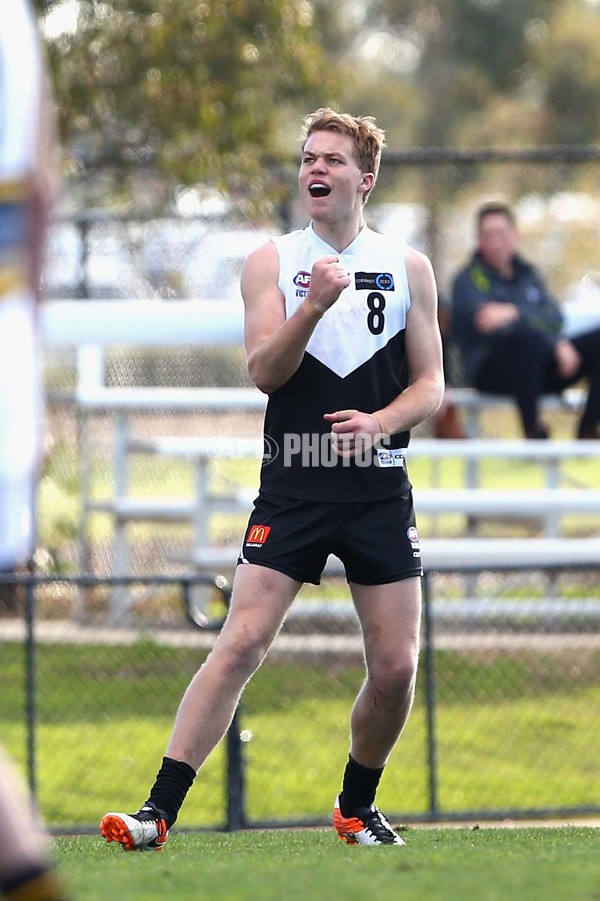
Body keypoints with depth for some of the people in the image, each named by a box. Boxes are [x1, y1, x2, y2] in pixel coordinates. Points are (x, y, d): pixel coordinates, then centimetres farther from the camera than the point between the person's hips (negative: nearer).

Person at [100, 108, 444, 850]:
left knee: (395, 666, 0)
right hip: (293, 486, -2)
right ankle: (160, 811, -15)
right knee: (241, 643, -14)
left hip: (378, 490, 2)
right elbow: (264, 372, -7)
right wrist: (314, 305, -22)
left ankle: (356, 806, 24)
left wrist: (381, 421, -11)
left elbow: (430, 385, 8)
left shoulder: (408, 267, 8)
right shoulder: (271, 262, 4)